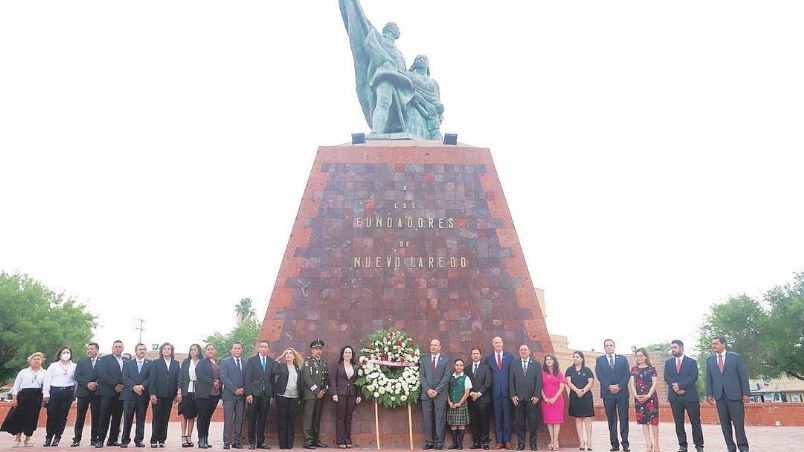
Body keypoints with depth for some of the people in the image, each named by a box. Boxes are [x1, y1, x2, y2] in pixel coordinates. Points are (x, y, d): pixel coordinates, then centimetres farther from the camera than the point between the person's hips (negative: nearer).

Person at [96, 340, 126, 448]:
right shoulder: (104, 359, 4)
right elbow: (102, 374, -8)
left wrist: (123, 386, -5)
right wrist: (115, 385, -13)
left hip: (121, 393, 4)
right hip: (108, 392, -4)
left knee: (117, 418, 4)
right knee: (105, 417, -4)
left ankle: (113, 439, 10)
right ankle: (100, 439, 3)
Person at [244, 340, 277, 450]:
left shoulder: (272, 362, 10)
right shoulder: (252, 360, 2)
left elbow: (272, 378, 10)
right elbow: (248, 378, -2)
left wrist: (272, 394, 4)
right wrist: (248, 393, -10)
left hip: (266, 394, 2)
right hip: (254, 393, -2)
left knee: (262, 419, 7)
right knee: (252, 419, 3)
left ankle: (261, 442, 13)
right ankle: (252, 442, 10)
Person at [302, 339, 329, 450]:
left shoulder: (323, 362, 17)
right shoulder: (308, 361, -2)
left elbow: (327, 378, 16)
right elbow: (307, 377, -11)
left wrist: (323, 391, 0)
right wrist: (316, 391, -13)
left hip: (320, 394, 6)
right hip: (310, 394, -6)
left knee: (317, 418, 9)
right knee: (309, 418, -7)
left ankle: (316, 440, 14)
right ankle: (308, 441, -6)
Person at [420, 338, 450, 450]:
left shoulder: (445, 360, 4)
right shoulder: (424, 359, 10)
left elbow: (446, 377, -3)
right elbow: (422, 376, 5)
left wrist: (436, 390, -11)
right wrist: (428, 390, -8)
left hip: (440, 394, -2)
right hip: (426, 393, 2)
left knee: (440, 419, -1)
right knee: (427, 419, 3)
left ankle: (439, 442, 4)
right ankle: (429, 442, 8)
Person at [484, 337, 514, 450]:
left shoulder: (510, 356, 6)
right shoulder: (488, 358, 7)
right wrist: (489, 388, -2)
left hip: (507, 390, 0)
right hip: (495, 391, 1)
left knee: (507, 416, 2)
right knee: (497, 417, 3)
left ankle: (507, 440, 9)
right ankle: (499, 441, 8)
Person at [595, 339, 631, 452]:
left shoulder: (622, 358, 11)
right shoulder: (599, 360, 10)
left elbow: (627, 374, 2)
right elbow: (599, 375, -1)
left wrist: (619, 386, -10)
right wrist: (609, 387, -13)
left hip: (622, 392, 0)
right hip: (608, 393, 0)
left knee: (624, 418, -1)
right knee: (611, 420, 3)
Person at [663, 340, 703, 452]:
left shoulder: (692, 362, 4)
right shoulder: (668, 362, 13)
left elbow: (693, 377, -7)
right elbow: (666, 378, 4)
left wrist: (680, 385, -16)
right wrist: (676, 387, -12)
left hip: (690, 396, -2)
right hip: (674, 397, 3)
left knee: (695, 422, 0)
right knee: (678, 423, 4)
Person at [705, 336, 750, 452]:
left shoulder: (735, 357, 2)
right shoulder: (709, 359, 10)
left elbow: (743, 376, 1)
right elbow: (709, 378, 10)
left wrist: (746, 393, -5)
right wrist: (709, 394, 2)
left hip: (734, 395, -3)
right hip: (719, 396, 3)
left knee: (739, 422, -3)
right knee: (725, 423, 4)